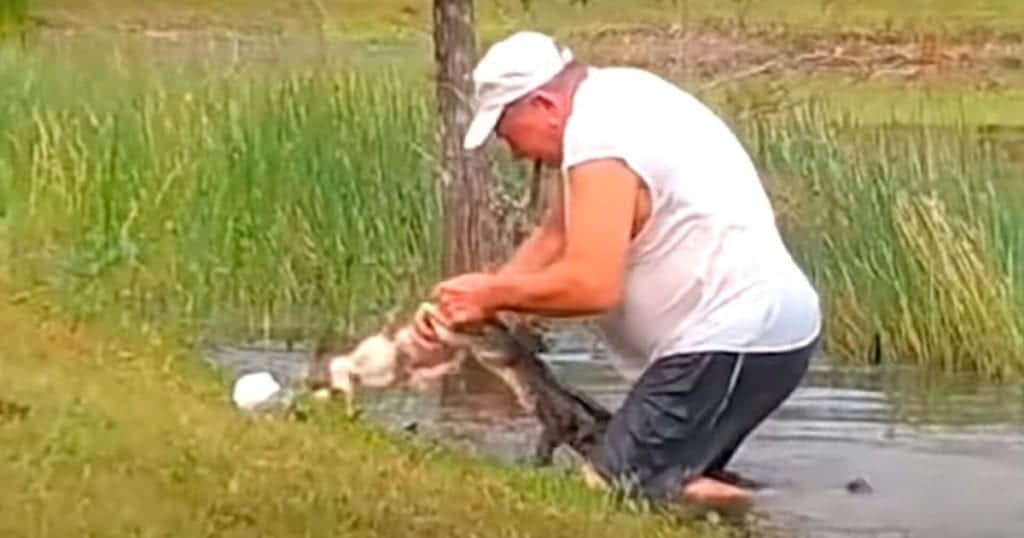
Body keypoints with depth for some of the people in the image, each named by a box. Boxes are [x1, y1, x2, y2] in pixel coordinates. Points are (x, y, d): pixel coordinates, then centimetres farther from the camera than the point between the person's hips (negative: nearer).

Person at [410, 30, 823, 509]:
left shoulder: (600, 140, -20)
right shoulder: (612, 98, 12)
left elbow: (591, 285, -25)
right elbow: (557, 236, 17)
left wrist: (492, 295, -10)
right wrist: (470, 304, 8)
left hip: (736, 341, -11)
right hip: (759, 322, 11)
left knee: (610, 492, -13)